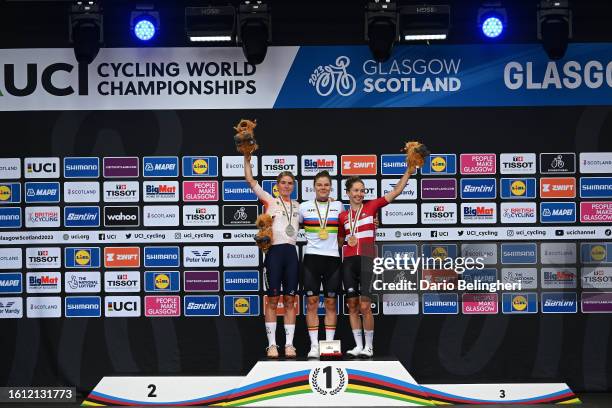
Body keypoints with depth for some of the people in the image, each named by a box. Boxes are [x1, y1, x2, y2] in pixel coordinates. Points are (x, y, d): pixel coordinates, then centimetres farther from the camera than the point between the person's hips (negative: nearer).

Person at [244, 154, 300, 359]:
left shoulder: (298, 206, 18)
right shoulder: (270, 201, 7)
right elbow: (250, 180, 2)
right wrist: (247, 159, -4)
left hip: (291, 252, 4)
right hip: (275, 251, -4)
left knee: (290, 300, 3)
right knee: (272, 299, -2)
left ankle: (289, 344, 5)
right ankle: (272, 344, 1)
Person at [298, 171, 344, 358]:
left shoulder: (338, 206, 8)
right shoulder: (305, 207, 6)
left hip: (332, 257, 1)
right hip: (312, 257, -1)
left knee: (331, 302, 3)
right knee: (312, 302, -2)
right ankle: (314, 345, 1)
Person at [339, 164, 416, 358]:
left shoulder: (371, 207, 6)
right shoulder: (343, 216, 15)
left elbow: (395, 191, 2)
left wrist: (408, 172, -4)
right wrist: (347, 240, 4)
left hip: (366, 260, -4)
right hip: (348, 261, 4)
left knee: (365, 306, -9)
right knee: (352, 305, 4)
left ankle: (369, 346, -1)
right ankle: (358, 345, 10)